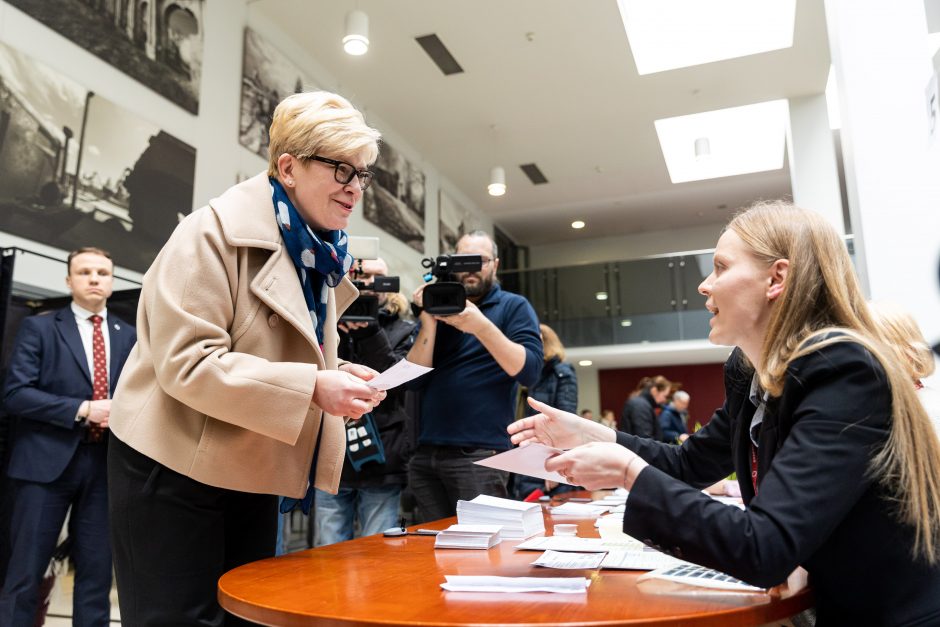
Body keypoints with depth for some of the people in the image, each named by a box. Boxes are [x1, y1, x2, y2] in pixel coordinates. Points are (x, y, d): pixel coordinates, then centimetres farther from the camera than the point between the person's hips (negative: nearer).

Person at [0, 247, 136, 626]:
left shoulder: (128, 336, 10)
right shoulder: (39, 327, 2)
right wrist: (83, 409, -15)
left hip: (106, 463, 3)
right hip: (47, 460, -3)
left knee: (97, 570, 10)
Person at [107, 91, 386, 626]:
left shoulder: (321, 254, 8)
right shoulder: (217, 231, -17)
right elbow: (185, 362, -26)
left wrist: (339, 377, -4)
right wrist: (311, 388, -30)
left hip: (252, 472, 8)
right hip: (176, 471, -7)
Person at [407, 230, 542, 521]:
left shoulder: (514, 306, 4)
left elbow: (529, 371, -11)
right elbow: (415, 379, 4)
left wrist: (481, 326, -20)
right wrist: (429, 322, -9)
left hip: (480, 454, -4)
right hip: (425, 453, 4)